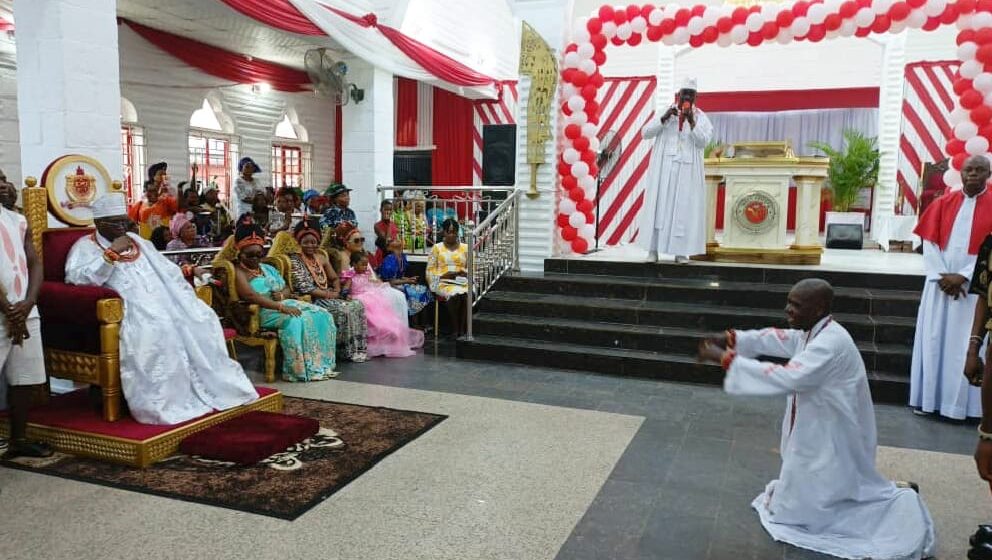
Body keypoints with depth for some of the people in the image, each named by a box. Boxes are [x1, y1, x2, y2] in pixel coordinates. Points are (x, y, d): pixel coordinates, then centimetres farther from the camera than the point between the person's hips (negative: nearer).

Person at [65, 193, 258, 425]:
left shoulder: (138, 241, 24)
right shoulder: (85, 246, 5)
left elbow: (167, 271, 22)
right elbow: (76, 278, -15)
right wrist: (111, 253, -16)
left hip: (161, 301, 7)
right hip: (126, 310, -7)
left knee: (200, 319, -14)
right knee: (154, 329, -36)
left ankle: (210, 388, -8)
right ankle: (160, 403, -30)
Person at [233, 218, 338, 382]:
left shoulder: (268, 268, 23)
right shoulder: (238, 272, -2)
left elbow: (287, 288, 23)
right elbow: (250, 295, -19)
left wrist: (282, 295, -5)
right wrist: (281, 307, -28)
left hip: (284, 304, 8)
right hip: (262, 311, -8)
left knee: (321, 315, -14)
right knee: (294, 321, -37)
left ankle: (321, 364, -16)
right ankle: (301, 370, -31)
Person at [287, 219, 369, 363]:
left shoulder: (321, 257, 14)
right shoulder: (295, 260, -8)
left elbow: (335, 278, 18)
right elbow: (304, 288, -17)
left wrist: (337, 291, -4)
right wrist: (329, 294, -15)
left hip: (329, 296, 7)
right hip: (313, 301, -7)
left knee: (357, 305, -14)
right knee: (344, 310, -27)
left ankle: (358, 347, -10)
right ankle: (348, 351, -15)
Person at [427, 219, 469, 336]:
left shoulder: (465, 248, 17)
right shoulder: (437, 248, 12)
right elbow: (430, 270, 6)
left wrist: (463, 272, -8)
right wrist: (444, 275, -11)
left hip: (462, 282, 2)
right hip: (443, 282, -2)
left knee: (466, 295, -35)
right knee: (454, 295, -36)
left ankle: (462, 330, -29)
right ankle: (455, 330, -26)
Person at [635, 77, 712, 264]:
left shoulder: (701, 117, 5)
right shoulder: (666, 112, 8)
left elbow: (703, 142, -10)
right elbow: (645, 133, -3)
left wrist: (691, 122, -23)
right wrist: (664, 118, -15)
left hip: (687, 171, 0)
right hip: (663, 169, 0)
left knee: (684, 208, -3)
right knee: (659, 205, -3)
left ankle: (681, 251, 1)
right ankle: (653, 249, -2)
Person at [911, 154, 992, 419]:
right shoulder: (943, 203, 6)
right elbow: (929, 242, 1)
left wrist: (963, 276, -13)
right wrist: (942, 276, -9)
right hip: (940, 282, 2)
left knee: (967, 345, 1)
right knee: (934, 339, 5)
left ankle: (961, 402, 11)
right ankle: (930, 398, 14)